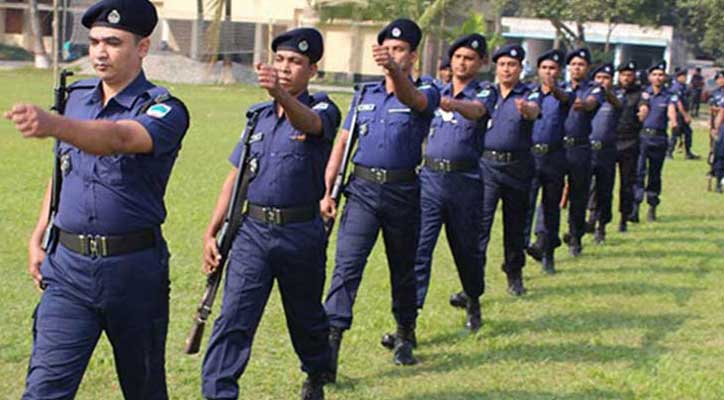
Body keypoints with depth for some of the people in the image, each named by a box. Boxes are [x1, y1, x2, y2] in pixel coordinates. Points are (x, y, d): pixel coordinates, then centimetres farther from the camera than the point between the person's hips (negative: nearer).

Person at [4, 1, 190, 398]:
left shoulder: (164, 110, -12)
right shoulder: (75, 96, 7)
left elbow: (119, 139, -34)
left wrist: (52, 124, -51)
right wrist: (38, 237, 12)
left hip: (134, 268, -3)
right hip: (68, 265, 4)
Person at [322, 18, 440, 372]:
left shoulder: (424, 92, -1)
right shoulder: (365, 95, 12)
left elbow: (412, 99, -27)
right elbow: (343, 143, 12)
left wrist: (394, 70, -49)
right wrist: (327, 191, 3)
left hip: (403, 192, -2)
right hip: (362, 189, 2)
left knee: (403, 269, 12)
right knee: (346, 266, -11)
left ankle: (405, 336, 31)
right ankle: (330, 342, -16)